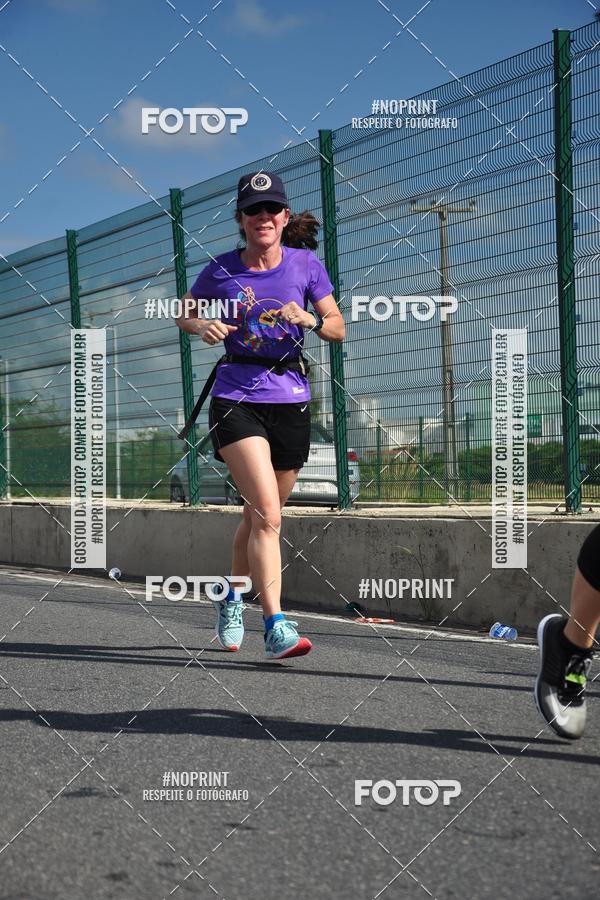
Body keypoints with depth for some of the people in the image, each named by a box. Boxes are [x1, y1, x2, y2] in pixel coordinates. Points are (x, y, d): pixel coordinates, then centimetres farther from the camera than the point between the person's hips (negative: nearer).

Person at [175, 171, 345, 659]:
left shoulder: (307, 265, 3)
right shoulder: (221, 270, 0)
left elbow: (339, 328, 4)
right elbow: (184, 313, 15)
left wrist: (310, 319, -17)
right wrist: (203, 326, -8)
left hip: (290, 401, 3)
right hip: (236, 398, -3)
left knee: (260, 516, 15)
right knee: (267, 513, -19)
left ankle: (231, 597, 40)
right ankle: (276, 626, -19)